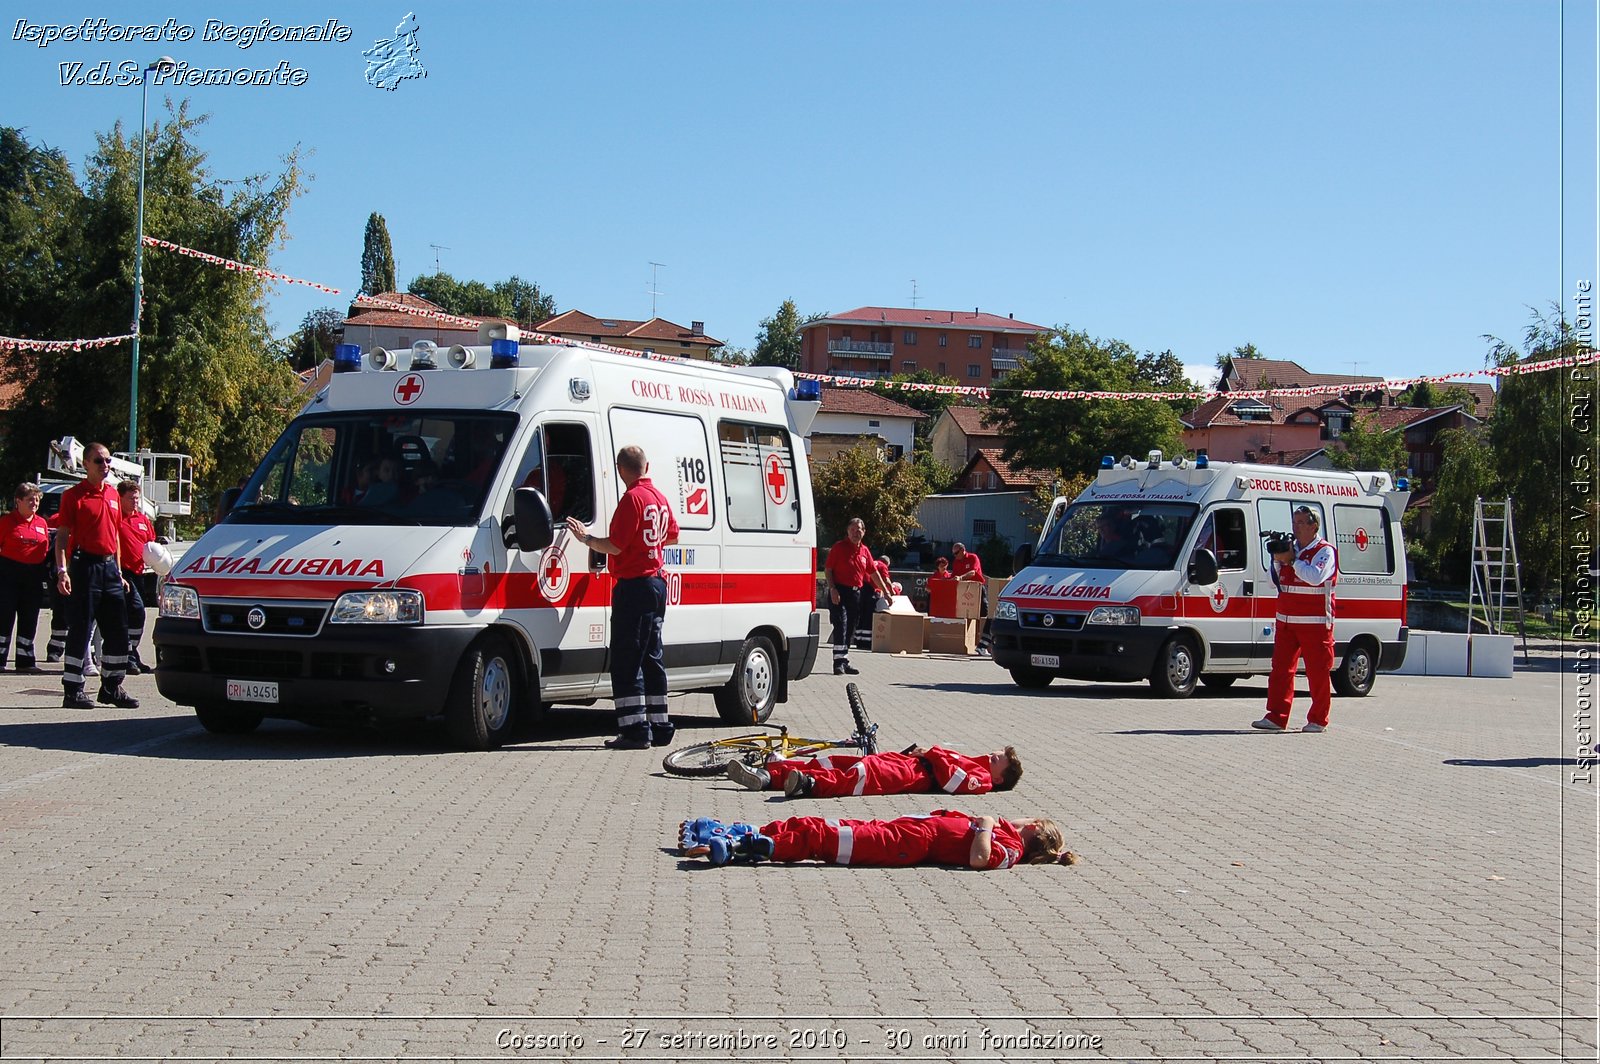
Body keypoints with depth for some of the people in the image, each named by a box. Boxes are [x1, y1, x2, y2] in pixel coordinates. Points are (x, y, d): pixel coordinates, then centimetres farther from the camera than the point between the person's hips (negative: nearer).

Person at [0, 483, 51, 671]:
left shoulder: (42, 523, 11)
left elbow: (46, 552, 17)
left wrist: (46, 571, 8)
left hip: (34, 578, 5)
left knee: (29, 620, 8)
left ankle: (25, 661, 14)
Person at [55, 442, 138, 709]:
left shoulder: (113, 494, 15)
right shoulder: (73, 495, -4)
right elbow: (62, 536, -8)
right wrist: (62, 570, -18)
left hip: (109, 567, 6)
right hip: (85, 565, -6)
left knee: (118, 631, 8)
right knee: (80, 630, -5)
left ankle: (112, 687, 18)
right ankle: (72, 691, 1)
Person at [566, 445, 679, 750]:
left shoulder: (633, 498, -15)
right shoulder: (659, 498, 12)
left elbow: (615, 545, -19)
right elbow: (672, 536, 25)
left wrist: (586, 538, -4)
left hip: (634, 585, -9)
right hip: (657, 584, 9)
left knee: (626, 662, -7)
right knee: (651, 658, 15)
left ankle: (635, 730, -11)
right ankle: (659, 727, 19)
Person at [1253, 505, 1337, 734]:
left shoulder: (1325, 551, -4)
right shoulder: (1290, 548, 16)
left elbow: (1315, 577, -22)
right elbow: (1274, 582, 18)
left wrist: (1292, 560, -16)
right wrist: (1277, 560, 1)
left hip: (1315, 623, -7)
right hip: (1286, 621, 7)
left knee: (1318, 672, -2)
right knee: (1281, 669, 2)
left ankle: (1318, 720, 6)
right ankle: (1276, 718, 3)